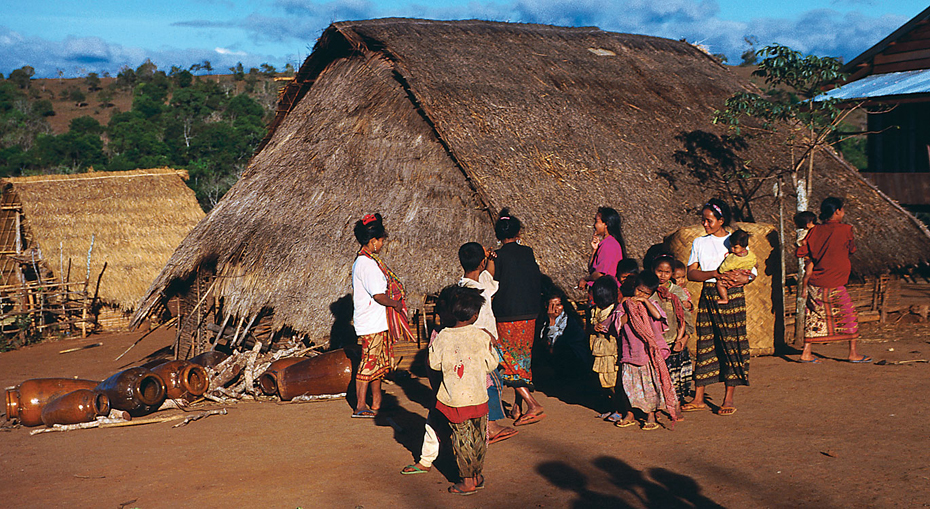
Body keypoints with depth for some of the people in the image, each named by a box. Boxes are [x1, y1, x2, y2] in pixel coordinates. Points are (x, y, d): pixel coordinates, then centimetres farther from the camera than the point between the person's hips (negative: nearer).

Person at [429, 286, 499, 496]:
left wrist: (432, 345, 15)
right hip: (478, 397, 0)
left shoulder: (443, 336, -9)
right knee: (478, 438, 16)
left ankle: (467, 481, 13)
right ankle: (477, 475, 27)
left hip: (454, 398, 0)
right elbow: (491, 364, -2)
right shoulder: (482, 337, -9)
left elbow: (434, 363, 0)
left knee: (462, 440, 8)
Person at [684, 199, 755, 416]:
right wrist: (716, 274, -14)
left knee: (731, 343, -3)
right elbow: (691, 272, 0)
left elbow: (751, 272, 3)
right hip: (708, 296, 3)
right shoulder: (699, 242, 11)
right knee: (705, 342, 3)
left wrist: (740, 279, -19)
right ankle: (698, 398, 8)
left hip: (732, 295, -2)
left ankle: (729, 399, 5)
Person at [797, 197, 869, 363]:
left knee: (814, 316, 12)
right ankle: (853, 353, 16)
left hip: (815, 283, 4)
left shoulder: (815, 230, 2)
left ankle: (806, 353, 10)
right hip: (834, 284, -4)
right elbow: (852, 249, 7)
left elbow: (800, 252, 2)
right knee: (849, 315, 11)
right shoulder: (845, 229, -9)